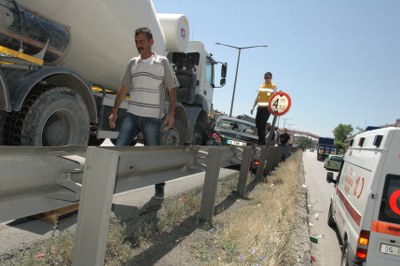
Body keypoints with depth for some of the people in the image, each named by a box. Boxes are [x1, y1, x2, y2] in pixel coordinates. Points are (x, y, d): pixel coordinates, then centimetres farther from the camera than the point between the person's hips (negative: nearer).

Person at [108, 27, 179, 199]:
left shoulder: (162, 62, 0)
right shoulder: (133, 63, 11)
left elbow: (172, 89, 0)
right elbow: (123, 89, 15)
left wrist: (171, 113, -10)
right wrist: (115, 111, 9)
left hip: (153, 117, -3)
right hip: (132, 115, 4)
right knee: (119, 148, -5)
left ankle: (159, 187, 24)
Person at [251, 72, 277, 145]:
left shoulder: (273, 87, 5)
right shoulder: (261, 86, 19)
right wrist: (253, 107, 17)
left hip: (267, 108, -6)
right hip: (260, 108, 6)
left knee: (262, 124, -12)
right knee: (257, 123, 4)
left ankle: (262, 141, -5)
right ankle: (260, 139, 15)